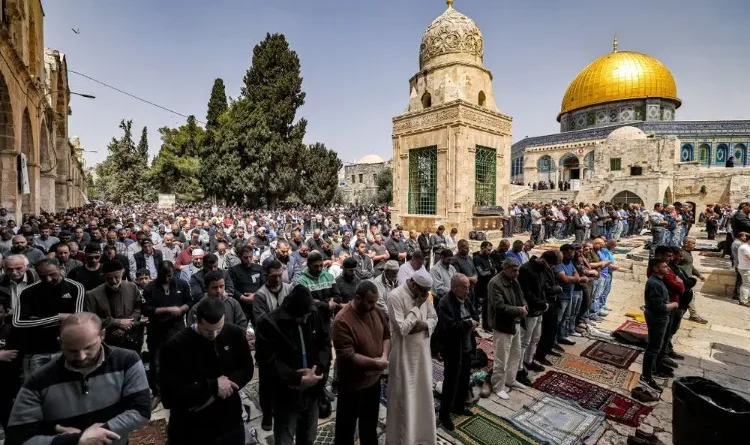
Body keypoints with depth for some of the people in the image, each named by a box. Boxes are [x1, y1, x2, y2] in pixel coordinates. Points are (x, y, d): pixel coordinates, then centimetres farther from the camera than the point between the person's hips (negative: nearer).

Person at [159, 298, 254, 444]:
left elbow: (246, 370, -3)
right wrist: (213, 386, -23)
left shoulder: (235, 334, -12)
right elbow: (169, 395, -18)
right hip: (190, 430, -2)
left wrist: (221, 389, -18)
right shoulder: (175, 346, -18)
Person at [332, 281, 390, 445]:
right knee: (347, 424, 17)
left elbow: (386, 335, 3)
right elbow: (347, 356, -29)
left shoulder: (376, 311, -7)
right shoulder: (342, 320, -29)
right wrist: (375, 363, -25)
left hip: (373, 379, 6)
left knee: (370, 421, 27)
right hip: (352, 383, -6)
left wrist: (384, 356, -15)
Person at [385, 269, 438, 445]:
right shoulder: (396, 296, -22)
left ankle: (423, 430, 41)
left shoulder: (423, 295, 0)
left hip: (422, 351, 7)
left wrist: (423, 325, -16)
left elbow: (434, 318, 5)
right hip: (404, 354, -6)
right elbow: (402, 328, -25)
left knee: (423, 392, 19)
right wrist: (417, 306, -23)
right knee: (405, 396, 8)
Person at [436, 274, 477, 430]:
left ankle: (459, 406, 44)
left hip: (467, 347, 8)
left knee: (464, 380, 23)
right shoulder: (444, 304, -23)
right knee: (451, 382, 6)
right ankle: (444, 415, 25)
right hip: (453, 350, -8)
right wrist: (468, 323, -22)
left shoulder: (466, 300, 5)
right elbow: (449, 327, -31)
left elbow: (476, 317, 9)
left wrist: (472, 322, -13)